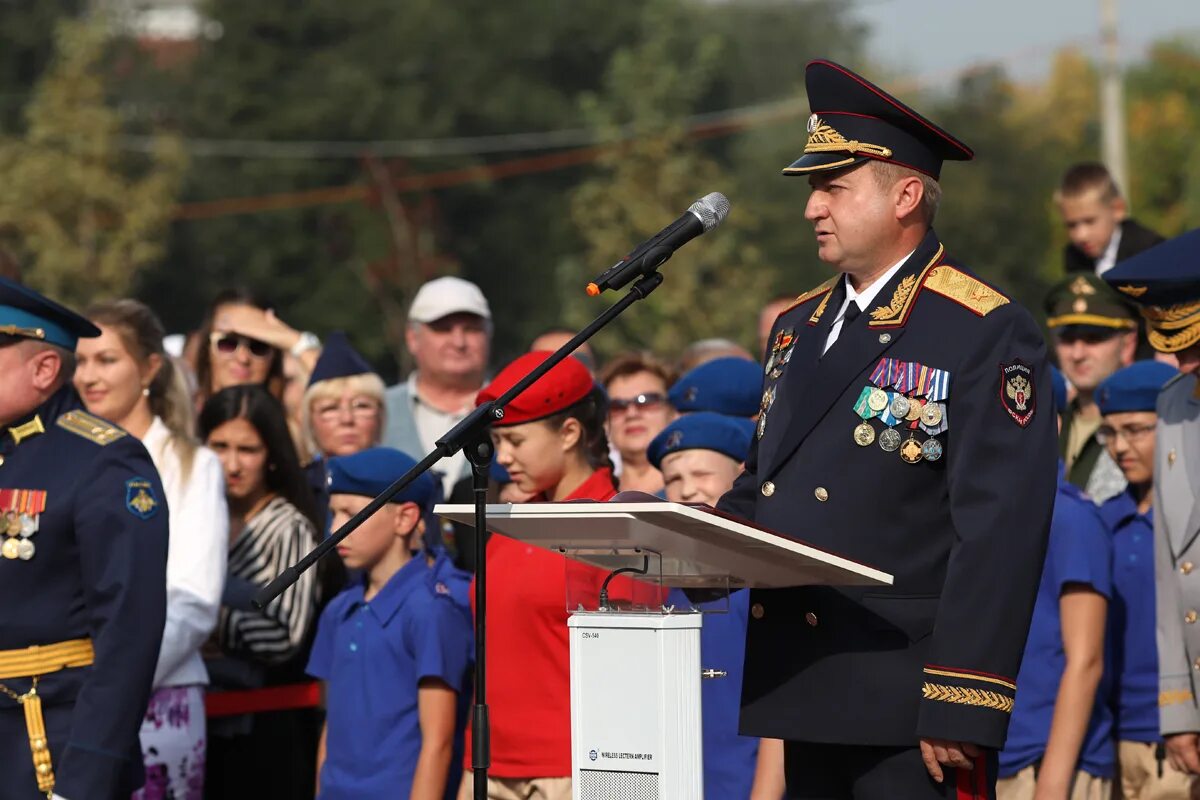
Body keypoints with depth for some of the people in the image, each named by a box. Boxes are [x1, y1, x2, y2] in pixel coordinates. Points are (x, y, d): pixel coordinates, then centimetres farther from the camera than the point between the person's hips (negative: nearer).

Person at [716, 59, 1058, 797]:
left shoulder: (988, 335, -9)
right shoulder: (799, 327, 16)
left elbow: (1000, 536, -15)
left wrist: (962, 709, -20)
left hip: (909, 708, -8)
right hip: (806, 690, 8)